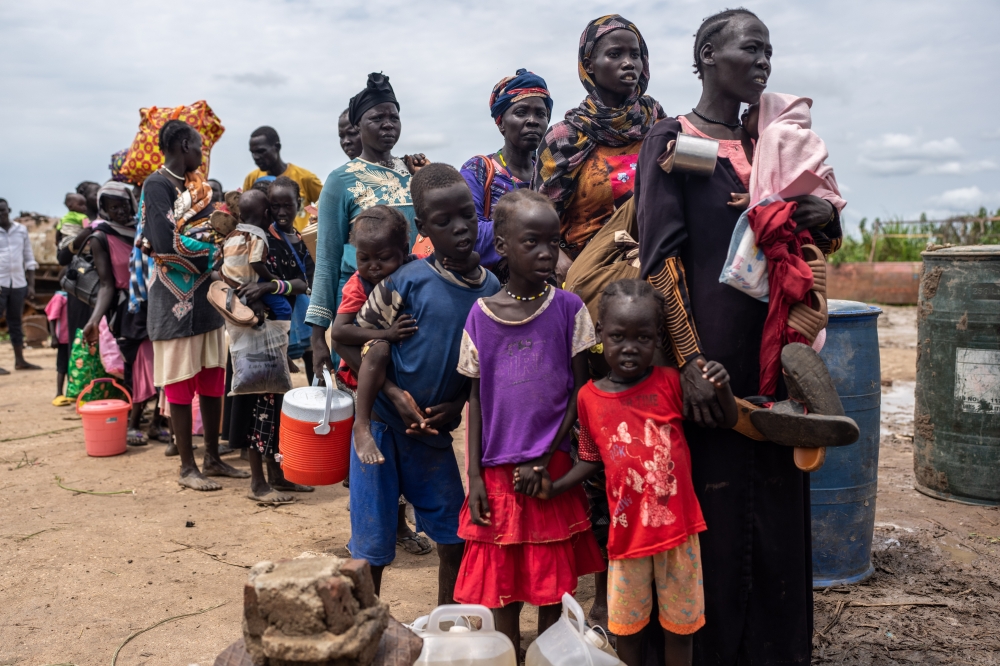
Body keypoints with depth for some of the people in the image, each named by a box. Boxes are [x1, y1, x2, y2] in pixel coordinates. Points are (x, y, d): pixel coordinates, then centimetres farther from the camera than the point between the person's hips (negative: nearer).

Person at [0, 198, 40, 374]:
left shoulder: (21, 230, 8)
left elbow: (29, 259, 12)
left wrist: (31, 285, 7)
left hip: (18, 284, 3)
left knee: (15, 322, 12)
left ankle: (20, 360, 19)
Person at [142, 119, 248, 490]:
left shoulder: (198, 186, 15)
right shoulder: (157, 185, -10)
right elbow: (166, 244, -19)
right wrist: (210, 249, -8)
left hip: (207, 295, 7)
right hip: (176, 299, -7)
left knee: (213, 380, 11)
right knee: (181, 384, 2)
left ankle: (213, 458, 23)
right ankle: (187, 467, 12)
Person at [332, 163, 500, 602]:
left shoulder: (491, 289, -1)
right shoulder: (406, 282, -14)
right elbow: (348, 341, -7)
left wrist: (456, 403, -7)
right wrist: (394, 393, -17)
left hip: (433, 433, 4)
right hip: (383, 428, -4)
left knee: (456, 536, 11)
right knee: (372, 546, 5)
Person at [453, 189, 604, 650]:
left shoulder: (569, 308, -4)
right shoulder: (481, 314, -2)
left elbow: (580, 390, -2)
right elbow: (476, 398, 3)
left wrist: (545, 458, -8)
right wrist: (475, 476, -1)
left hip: (551, 469, -1)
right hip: (497, 471, 1)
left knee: (552, 580, 10)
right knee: (503, 582, 10)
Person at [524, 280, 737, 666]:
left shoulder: (670, 384, -9)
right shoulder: (589, 398, -5)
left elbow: (729, 423, -1)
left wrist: (722, 389, -20)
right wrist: (555, 487, -6)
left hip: (677, 525, -1)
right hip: (628, 529, 1)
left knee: (680, 623, 16)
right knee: (626, 625, 16)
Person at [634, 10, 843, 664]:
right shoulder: (671, 139, -2)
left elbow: (803, 240, 22)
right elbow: (662, 255, -11)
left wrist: (827, 213, -2)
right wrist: (689, 360, -18)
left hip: (772, 352, 6)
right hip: (710, 350, -6)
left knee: (779, 505, 11)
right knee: (715, 506, 1)